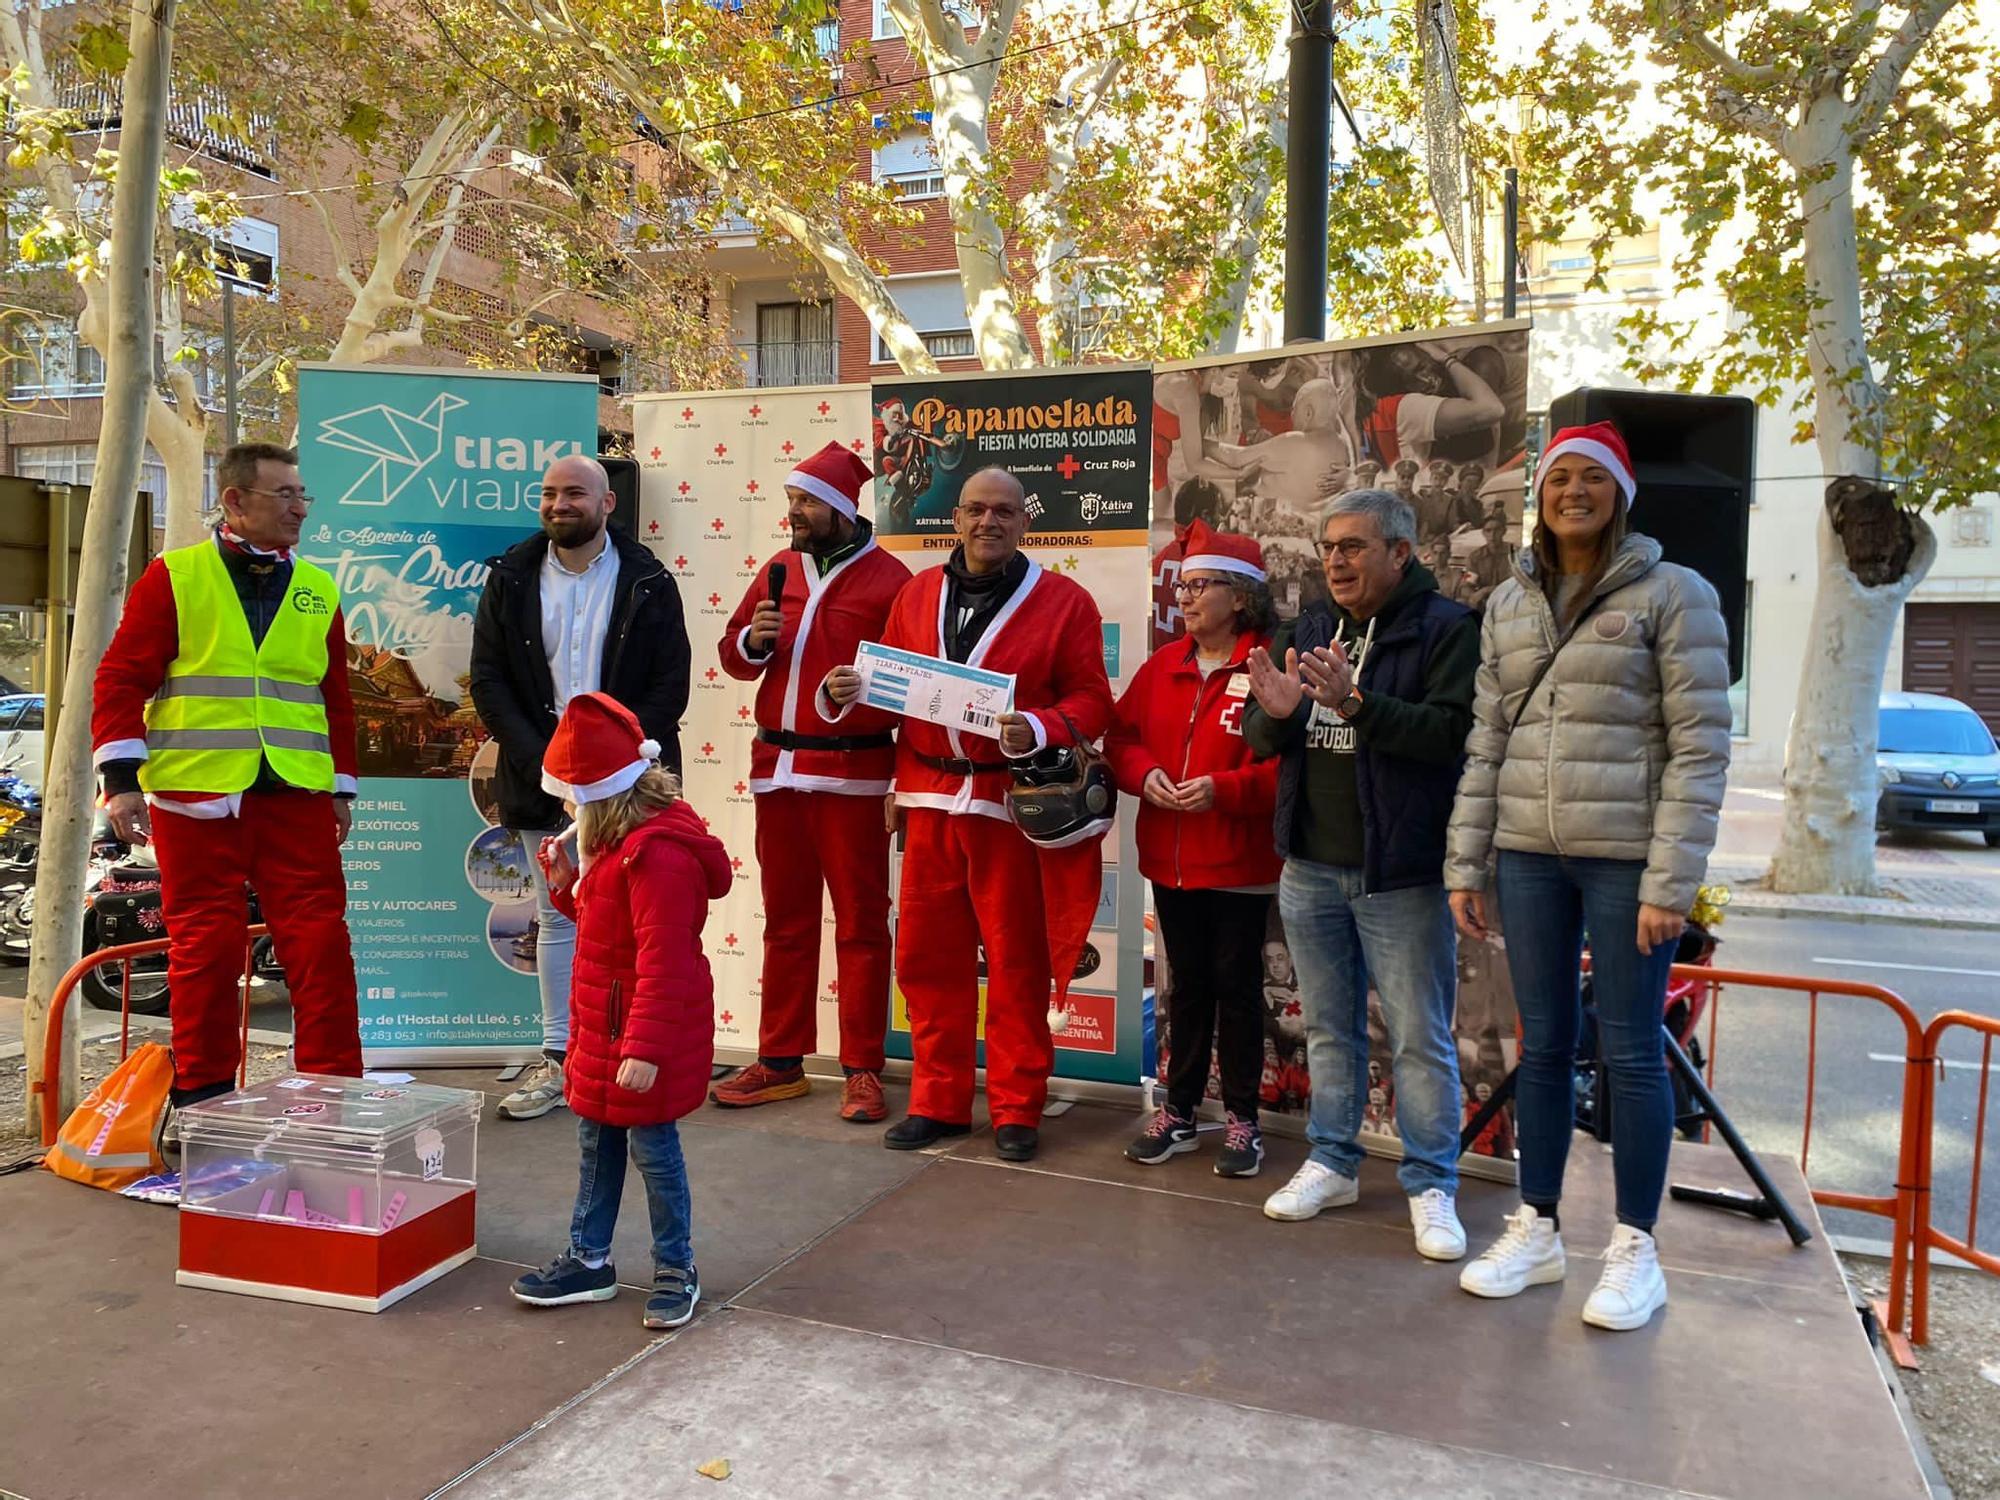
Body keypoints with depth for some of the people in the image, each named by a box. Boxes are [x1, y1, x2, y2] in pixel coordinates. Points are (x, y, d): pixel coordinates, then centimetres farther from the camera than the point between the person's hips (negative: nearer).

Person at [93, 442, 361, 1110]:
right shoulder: (173, 577, 2)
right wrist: (121, 779, -7)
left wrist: (342, 788, 15)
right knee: (205, 947, 5)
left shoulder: (318, 591, 13)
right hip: (196, 797, -3)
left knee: (320, 941, 0)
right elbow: (120, 679, 0)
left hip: (297, 797, 3)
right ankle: (202, 1093, 19)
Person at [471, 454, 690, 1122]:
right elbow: (488, 678, 3)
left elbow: (670, 684, -4)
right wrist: (538, 761, -9)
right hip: (542, 782, 3)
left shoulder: (648, 582, -1)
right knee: (557, 917, 10)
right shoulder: (510, 578, 6)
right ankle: (557, 1058, 19)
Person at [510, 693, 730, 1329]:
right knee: (595, 1140, 18)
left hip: (645, 1035, -10)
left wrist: (645, 1049, -27)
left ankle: (677, 1270, 20)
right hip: (603, 1026, 10)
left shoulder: (658, 851, -25)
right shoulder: (619, 840, 9)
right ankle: (589, 1261, 32)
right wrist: (568, 884, 3)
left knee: (652, 1145, 3)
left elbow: (663, 961, -27)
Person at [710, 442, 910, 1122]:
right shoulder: (778, 570, 12)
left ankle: (862, 1070, 13)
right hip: (777, 769, 6)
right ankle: (780, 1062, 24)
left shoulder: (888, 579, -5)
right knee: (785, 920, 13)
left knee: (860, 923, 3)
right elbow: (733, 655, 16)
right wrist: (751, 640, -4)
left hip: (852, 776, -5)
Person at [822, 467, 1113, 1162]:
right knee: (926, 955, 9)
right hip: (928, 799, 4)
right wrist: (848, 693, -2)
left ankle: (1017, 1107, 18)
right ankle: (938, 1100, 23)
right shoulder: (917, 594, 13)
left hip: (1011, 804, -4)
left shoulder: (1063, 601, 0)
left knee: (1016, 960, 4)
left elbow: (1091, 698, -4)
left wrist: (1036, 729, -21)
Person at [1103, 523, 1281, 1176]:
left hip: (1239, 863, -5)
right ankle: (1179, 1111, 27)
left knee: (1237, 985, 7)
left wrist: (1222, 789, -24)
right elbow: (1122, 737, 10)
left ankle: (1242, 1119, 20)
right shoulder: (1164, 664, 8)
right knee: (1187, 983, 16)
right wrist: (1145, 774, -10)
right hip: (1170, 859, 5)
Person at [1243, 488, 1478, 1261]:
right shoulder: (1307, 632, 11)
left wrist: (1356, 702, -29)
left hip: (1400, 873, -5)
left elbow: (1454, 731, -20)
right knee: (1328, 1026, 16)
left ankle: (1431, 1186, 17)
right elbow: (1258, 740, 8)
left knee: (1420, 1037, 3)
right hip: (1311, 869, 6)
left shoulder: (1445, 629, -7)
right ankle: (1332, 1162, 30)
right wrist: (1276, 712, -15)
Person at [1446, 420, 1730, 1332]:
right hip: (1529, 855, 4)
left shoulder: (1673, 594, -3)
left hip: (1626, 858, -4)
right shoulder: (1509, 604, 11)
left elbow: (1699, 747, -8)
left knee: (1629, 1050, 3)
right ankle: (1537, 1230, 24)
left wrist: (1670, 880, -14)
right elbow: (1486, 742, 10)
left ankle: (1635, 1249, 19)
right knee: (1542, 1045, 11)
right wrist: (1465, 864, 6)